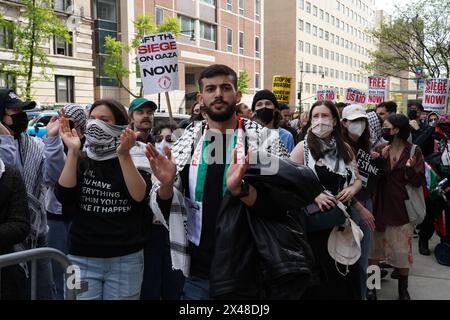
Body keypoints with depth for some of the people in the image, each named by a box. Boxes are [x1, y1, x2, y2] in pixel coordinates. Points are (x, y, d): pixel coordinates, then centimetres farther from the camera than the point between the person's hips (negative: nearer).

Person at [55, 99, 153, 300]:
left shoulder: (134, 160, -1)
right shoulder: (81, 161, 6)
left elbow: (139, 197, -18)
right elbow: (64, 197, -10)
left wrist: (123, 155, -25)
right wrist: (72, 151, -15)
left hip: (126, 260, -1)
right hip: (82, 259, 2)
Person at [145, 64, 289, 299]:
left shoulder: (263, 139, -6)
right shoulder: (187, 141, 1)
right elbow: (162, 207, 2)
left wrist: (240, 189, -29)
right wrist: (166, 185, -19)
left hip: (247, 273, -2)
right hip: (198, 273, 2)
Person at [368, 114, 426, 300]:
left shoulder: (413, 151, -7)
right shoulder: (381, 149, 2)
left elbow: (419, 182, -8)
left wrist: (410, 169, -25)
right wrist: (379, 160, -16)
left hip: (402, 207, -2)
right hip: (380, 206, 3)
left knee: (402, 250, 9)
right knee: (373, 247, 9)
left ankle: (403, 289, 28)